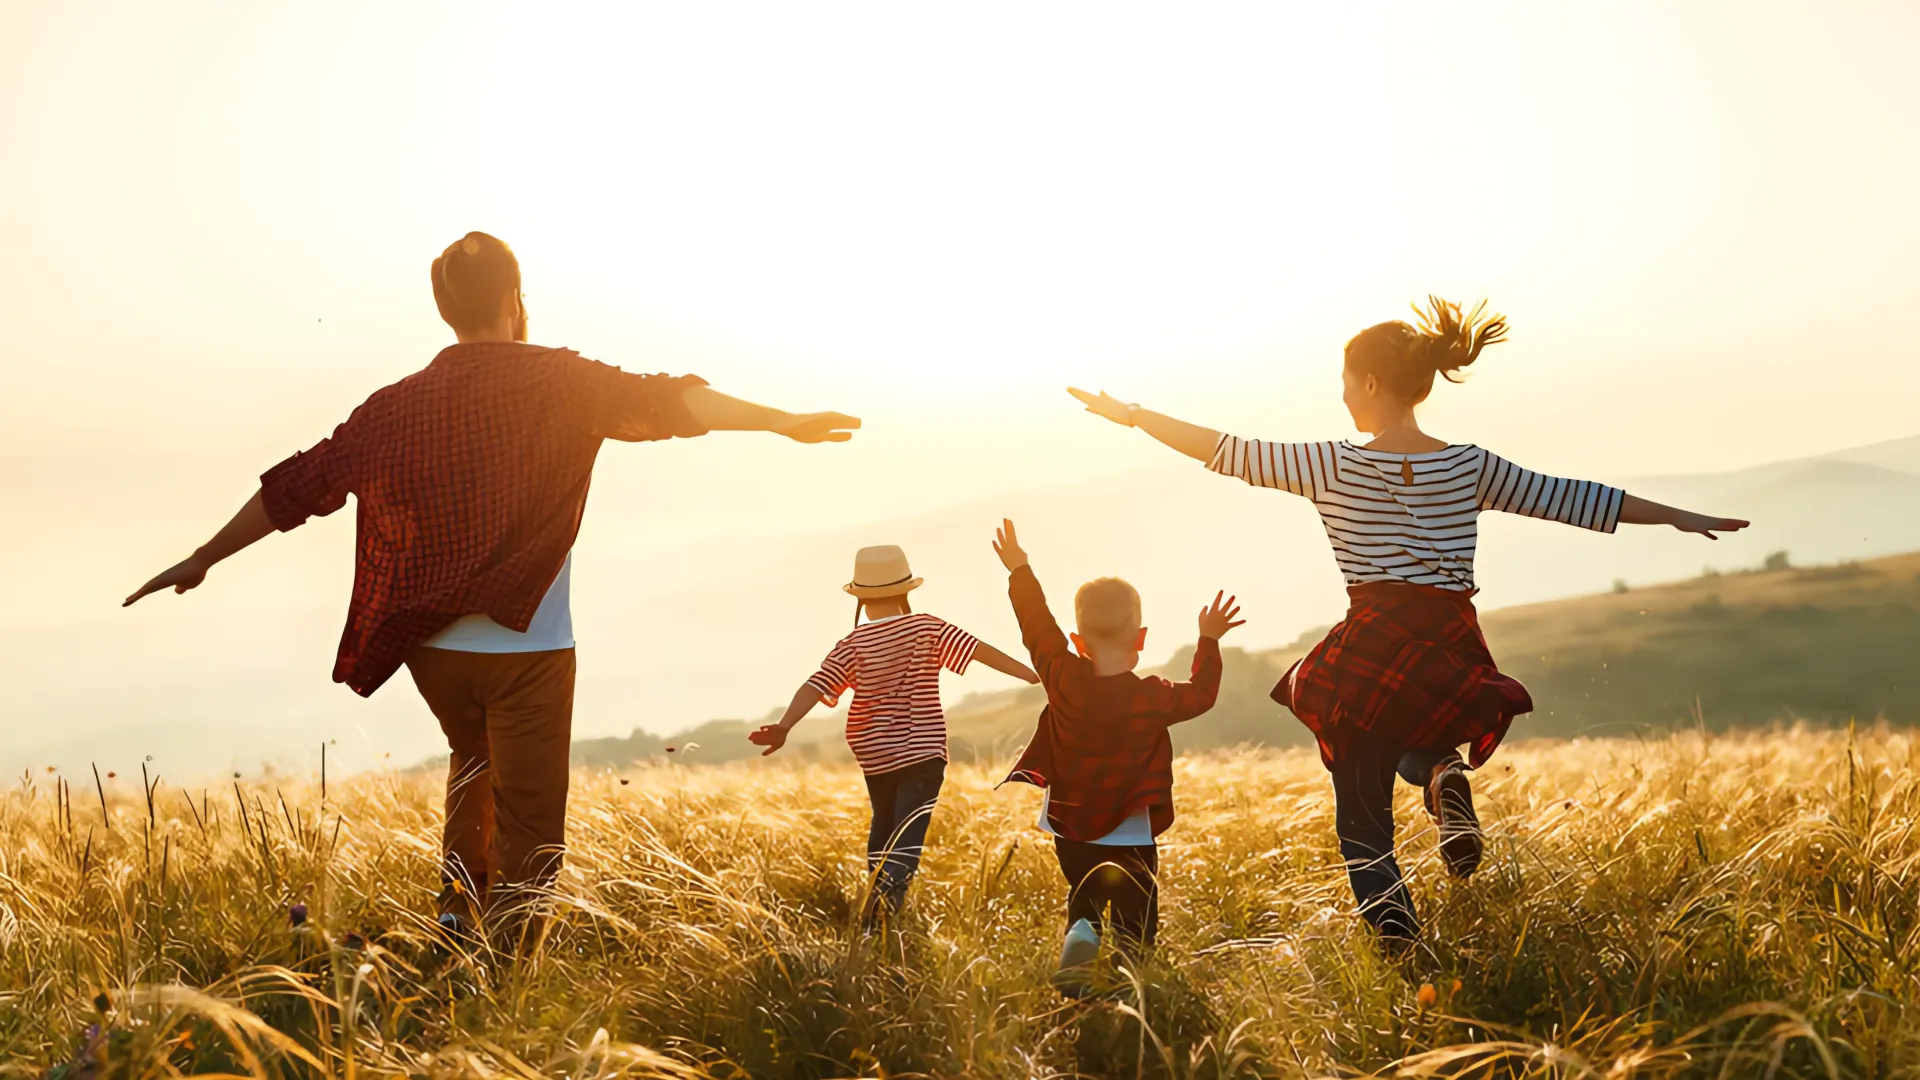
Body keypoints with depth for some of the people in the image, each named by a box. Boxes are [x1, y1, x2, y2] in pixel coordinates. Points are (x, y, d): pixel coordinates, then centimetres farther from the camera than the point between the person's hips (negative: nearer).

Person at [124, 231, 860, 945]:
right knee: (528, 840, 1)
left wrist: (203, 559, 17)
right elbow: (665, 403, -13)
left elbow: (299, 486, 8)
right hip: (527, 647, -4)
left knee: (475, 761, 32)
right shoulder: (559, 383, -4)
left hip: (433, 650, 4)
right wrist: (782, 421, -11)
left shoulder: (399, 405, 5)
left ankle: (458, 905, 20)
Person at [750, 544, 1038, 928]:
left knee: (884, 822, 24)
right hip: (923, 752, -3)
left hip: (875, 755, 3)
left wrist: (783, 727, -21)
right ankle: (889, 890, -31)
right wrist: (1034, 675, -6)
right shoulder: (927, 628, -5)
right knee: (909, 829, -8)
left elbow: (816, 686, -15)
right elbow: (981, 651, -9)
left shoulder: (853, 646, -4)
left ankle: (877, 891, 27)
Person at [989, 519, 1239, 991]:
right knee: (1134, 918, 7)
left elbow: (1038, 629, 3)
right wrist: (1208, 641, 18)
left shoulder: (1064, 681, -11)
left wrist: (1020, 570, 16)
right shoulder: (1154, 698, -13)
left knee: (1085, 902, 21)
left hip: (1070, 832, 2)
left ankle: (1080, 937, -13)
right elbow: (1202, 693, 6)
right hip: (1130, 839, -2)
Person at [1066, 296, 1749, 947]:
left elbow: (1228, 451, 0)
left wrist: (1132, 414, 10)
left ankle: (1394, 929, -16)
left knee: (1362, 820, 8)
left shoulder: (1334, 466, -2)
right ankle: (1445, 778, -1)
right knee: (1416, 743, 35)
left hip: (1371, 653, -3)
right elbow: (1567, 498, 10)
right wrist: (1679, 517, 20)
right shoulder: (1471, 467, 6)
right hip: (1453, 658, 3)